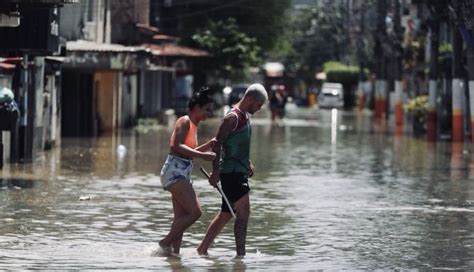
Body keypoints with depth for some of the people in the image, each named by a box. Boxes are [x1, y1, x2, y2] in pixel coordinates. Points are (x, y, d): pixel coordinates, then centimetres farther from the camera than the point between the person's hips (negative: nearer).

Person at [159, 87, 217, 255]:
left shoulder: (193, 125, 20)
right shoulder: (185, 122, -8)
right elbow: (177, 146, -22)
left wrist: (209, 145, 15)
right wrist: (202, 155, -23)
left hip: (182, 174, 10)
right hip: (175, 171, -10)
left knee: (181, 218, 6)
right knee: (195, 212, -16)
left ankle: (175, 251, 6)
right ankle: (166, 242, -9)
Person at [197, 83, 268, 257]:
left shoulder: (245, 116, 15)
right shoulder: (232, 118, -15)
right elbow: (217, 144, -19)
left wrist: (248, 163, 21)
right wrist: (215, 171, -22)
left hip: (240, 171, 10)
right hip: (231, 172, -10)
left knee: (226, 214, 13)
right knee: (243, 212, -13)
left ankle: (202, 249, 20)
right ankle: (241, 254, -13)